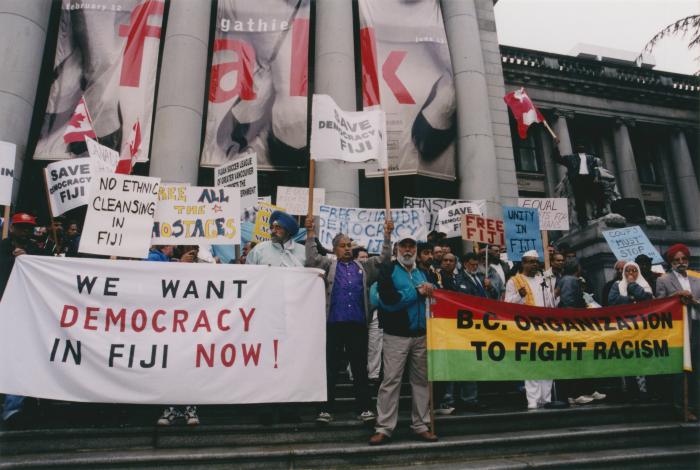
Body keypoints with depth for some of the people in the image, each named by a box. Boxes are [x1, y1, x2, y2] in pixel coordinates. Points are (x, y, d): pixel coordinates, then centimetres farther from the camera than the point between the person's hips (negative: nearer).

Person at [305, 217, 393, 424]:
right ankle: (326, 409, 15)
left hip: (358, 324, 2)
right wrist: (310, 234, -10)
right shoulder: (328, 265, 9)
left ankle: (364, 408, 19)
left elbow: (383, 259, 12)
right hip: (334, 324, -2)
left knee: (360, 368, 10)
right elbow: (312, 259, -5)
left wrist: (387, 236, 3)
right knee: (330, 367, 6)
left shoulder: (363, 266, 16)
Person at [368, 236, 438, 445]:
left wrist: (429, 292, -4)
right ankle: (384, 428, 3)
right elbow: (388, 300, -13)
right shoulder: (388, 271, 1)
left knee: (421, 380, 8)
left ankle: (420, 425, 20)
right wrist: (417, 292, -12)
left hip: (421, 335, 5)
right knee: (391, 380, -4)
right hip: (396, 335, -5)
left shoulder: (422, 273, 19)